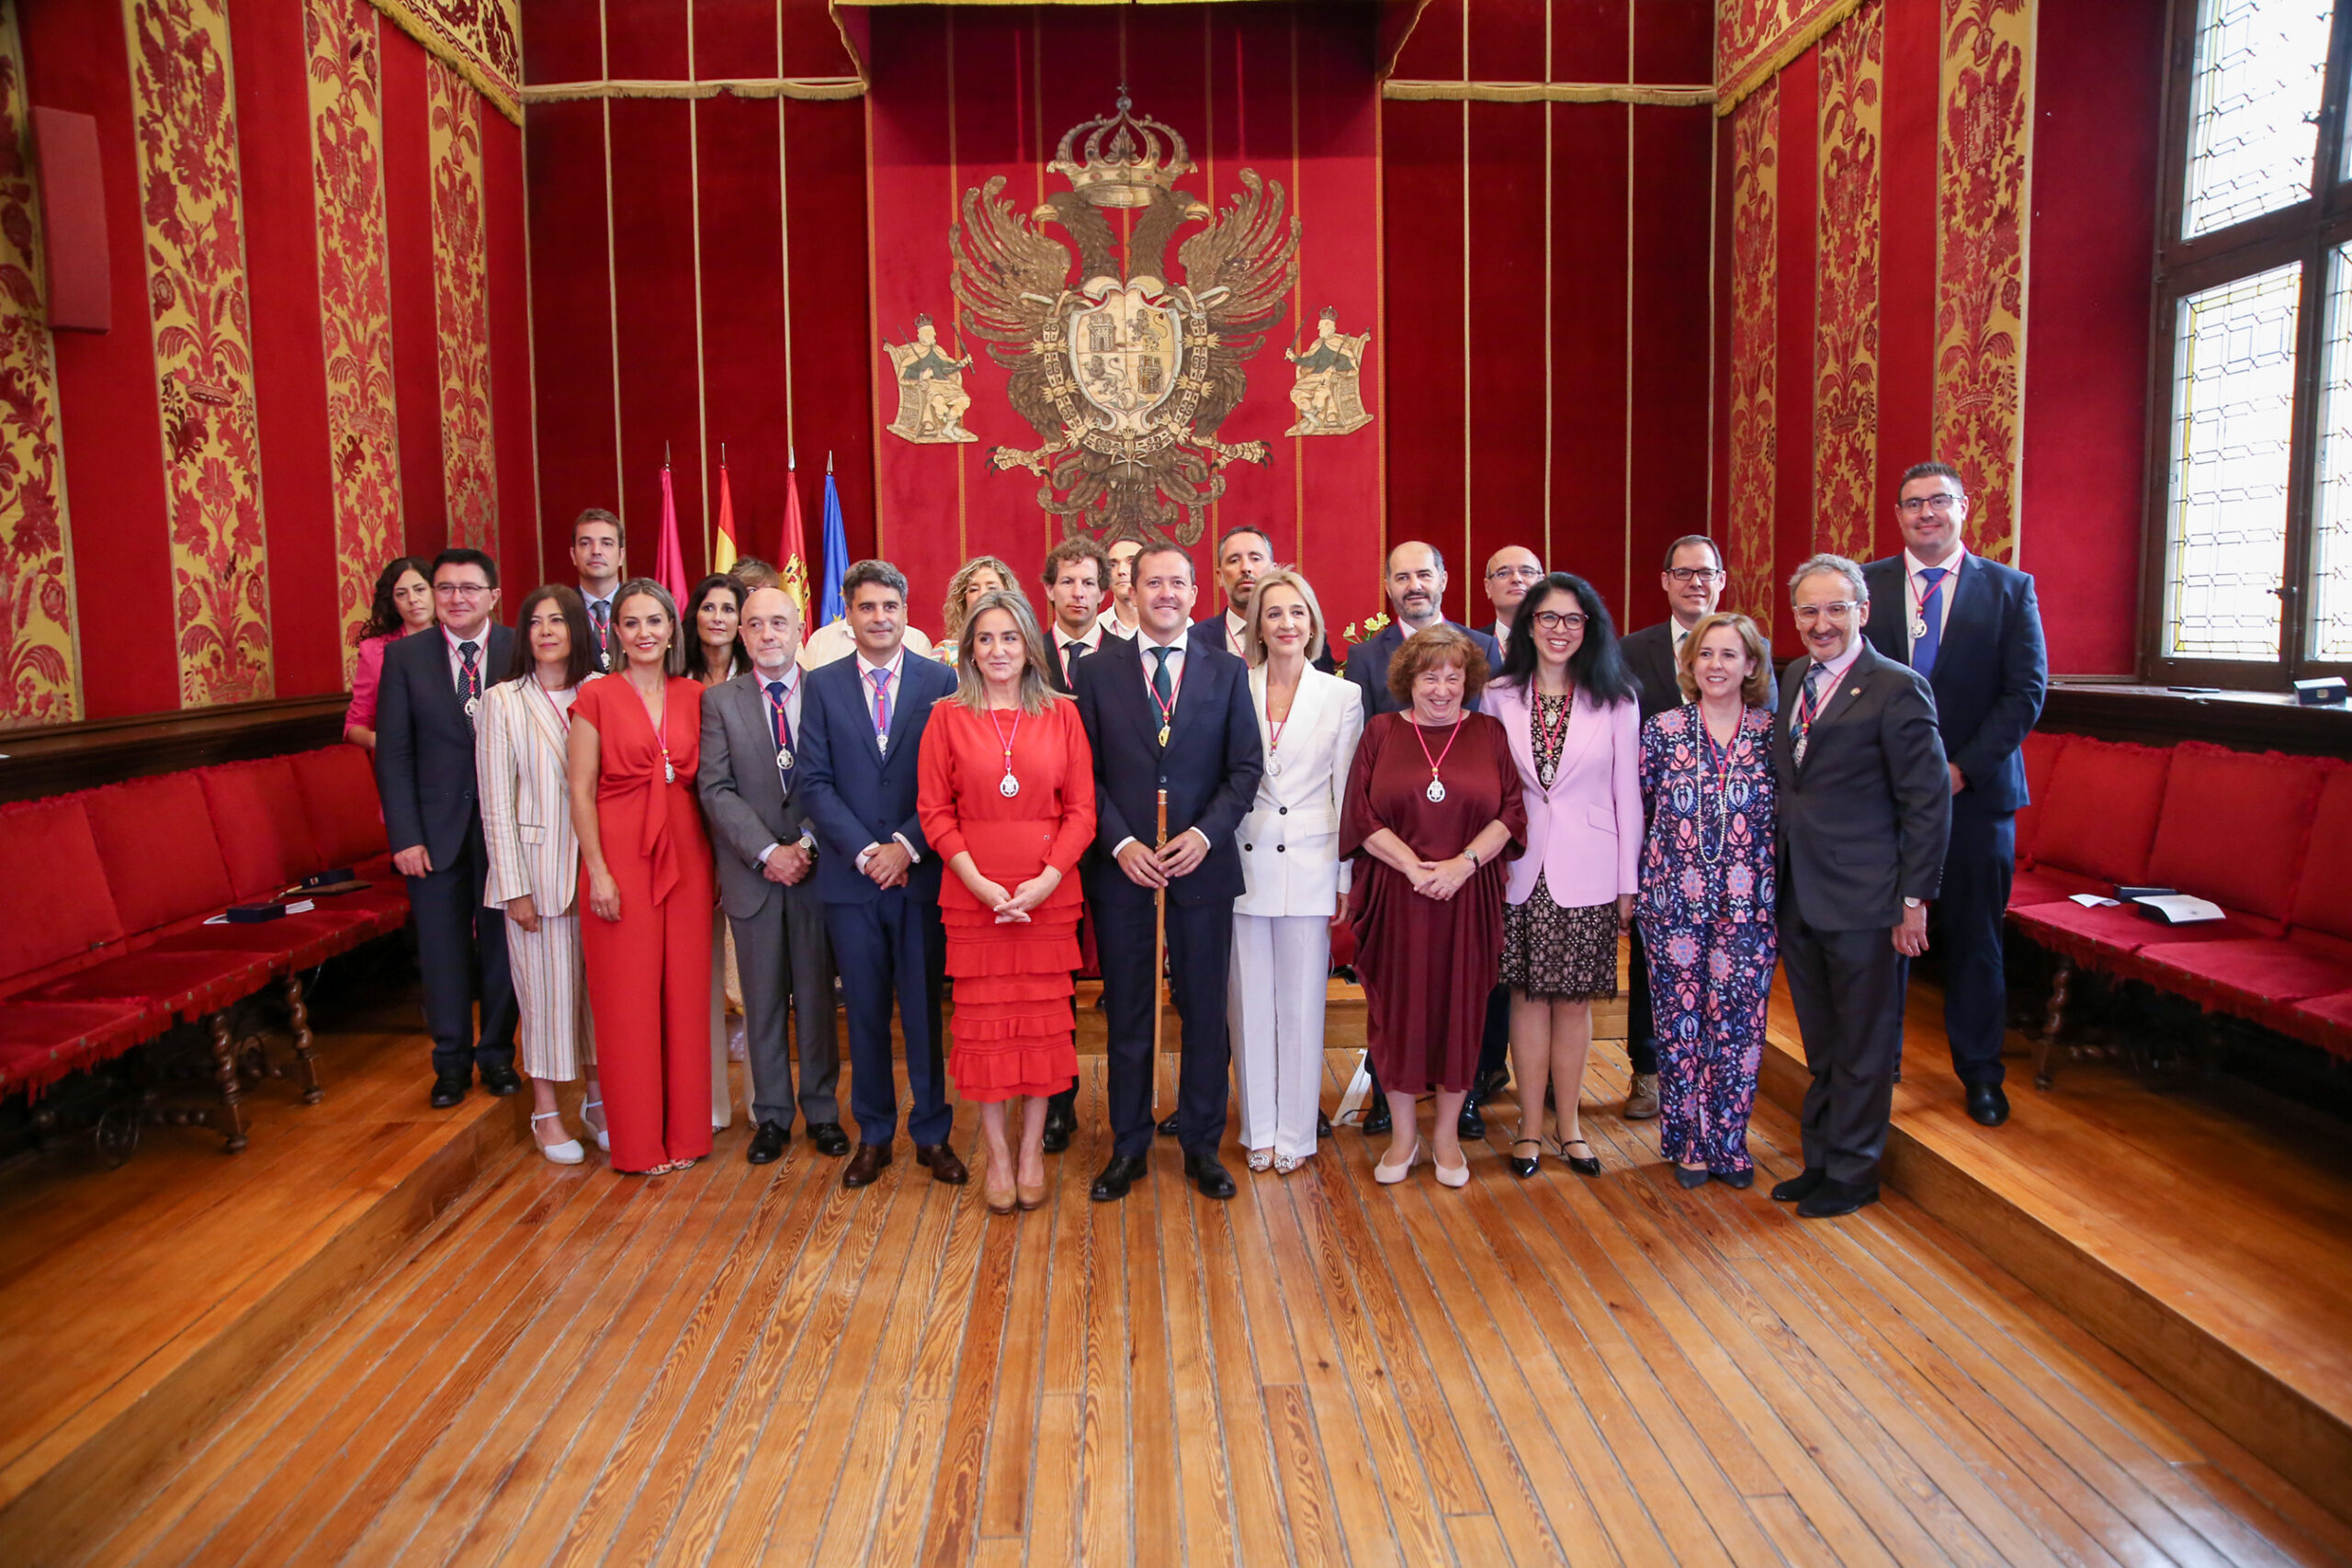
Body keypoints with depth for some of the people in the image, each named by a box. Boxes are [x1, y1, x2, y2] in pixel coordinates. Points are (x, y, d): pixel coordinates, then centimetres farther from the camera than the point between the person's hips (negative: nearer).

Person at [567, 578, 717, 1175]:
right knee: (626, 997, 3)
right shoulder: (596, 697, -1)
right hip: (620, 857, -3)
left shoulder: (694, 697, 8)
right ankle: (638, 1140, 15)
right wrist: (598, 871, -9)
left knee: (685, 992, 7)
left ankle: (684, 1130, 20)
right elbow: (581, 791, -3)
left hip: (685, 857, 3)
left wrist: (716, 862, 3)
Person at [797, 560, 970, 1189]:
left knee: (925, 1009, 5)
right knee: (864, 1012, 9)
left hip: (921, 872, -1)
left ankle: (932, 1134, 18)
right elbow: (814, 782, 0)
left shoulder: (941, 681, 2)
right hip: (850, 875, 1)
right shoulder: (821, 684, 6)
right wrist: (864, 851, -10)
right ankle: (873, 1135, 23)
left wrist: (907, 845, -12)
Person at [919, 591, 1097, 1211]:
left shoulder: (1061, 714, 5)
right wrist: (979, 882, -11)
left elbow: (1082, 807, 2)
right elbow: (935, 811, 1)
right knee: (982, 1018, 3)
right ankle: (997, 1154, 16)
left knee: (1043, 1016, 5)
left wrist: (1047, 879, -11)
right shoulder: (948, 717, 4)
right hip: (972, 891, 0)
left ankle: (1032, 1149, 19)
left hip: (1048, 890, 1)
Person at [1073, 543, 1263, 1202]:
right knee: (1127, 1014, 8)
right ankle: (1128, 1147, 21)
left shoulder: (1228, 671, 6)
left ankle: (1202, 1145, 22)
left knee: (1205, 1011, 7)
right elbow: (1086, 772, 2)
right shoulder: (1096, 671, 4)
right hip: (1123, 868, 0)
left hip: (1203, 865, 1)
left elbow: (1246, 768, 3)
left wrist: (1204, 833, -11)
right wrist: (1120, 842, -10)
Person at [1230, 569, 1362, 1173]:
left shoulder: (1342, 696, 3)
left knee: (1302, 1002, 4)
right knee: (1249, 1001, 6)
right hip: (1244, 866, 1)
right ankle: (1258, 1129, 20)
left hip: (1309, 867, -1)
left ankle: (1294, 1132, 17)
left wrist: (1346, 880, 1)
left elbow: (1347, 795, 3)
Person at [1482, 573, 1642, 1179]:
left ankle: (1568, 1125, 20)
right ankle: (1530, 1126, 16)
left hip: (1586, 873, 0)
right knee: (1527, 997, 5)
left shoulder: (1616, 700, 1)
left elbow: (1627, 795, 2)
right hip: (1520, 871, 1)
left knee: (1574, 1000, 7)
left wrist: (1628, 883, 0)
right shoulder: (1499, 697, 3)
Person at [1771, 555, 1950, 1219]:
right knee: (1822, 1048, 18)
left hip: (1863, 902, -6)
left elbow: (1929, 803, -12)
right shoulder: (1795, 677, 10)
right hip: (1798, 898, 7)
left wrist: (1914, 900, -13)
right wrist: (1777, 878, 9)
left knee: (1863, 1049, 8)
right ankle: (1820, 1160, 31)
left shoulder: (1897, 689, -11)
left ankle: (1851, 1173, 22)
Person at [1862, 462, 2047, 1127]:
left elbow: (2027, 690, -2)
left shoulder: (2010, 589, 3)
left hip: (1974, 791, 0)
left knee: (1974, 934, 8)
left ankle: (1980, 1072, 22)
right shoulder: (1864, 586, 5)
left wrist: (1964, 767, -12)